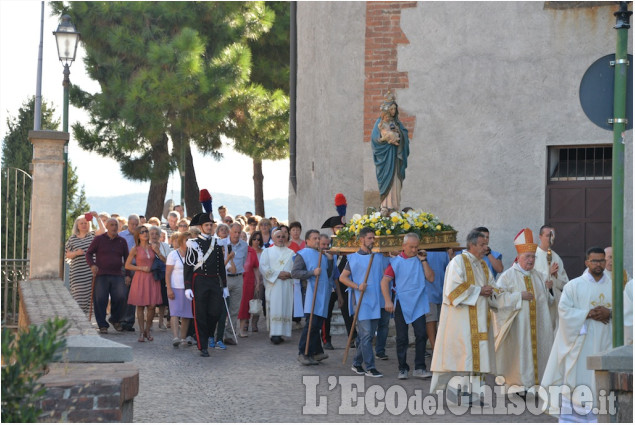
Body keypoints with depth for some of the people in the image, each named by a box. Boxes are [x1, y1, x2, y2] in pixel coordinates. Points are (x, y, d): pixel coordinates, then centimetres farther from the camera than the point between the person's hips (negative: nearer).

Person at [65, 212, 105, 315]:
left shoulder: (92, 235, 10)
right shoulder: (72, 238, 11)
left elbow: (103, 231, -8)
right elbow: (67, 255, 12)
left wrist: (97, 217, -9)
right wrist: (76, 253, -8)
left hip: (91, 271, 0)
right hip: (78, 273, 0)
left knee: (89, 296, -1)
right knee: (79, 296, -7)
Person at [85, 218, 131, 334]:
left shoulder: (122, 241, 14)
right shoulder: (99, 239, 6)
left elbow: (126, 258, 18)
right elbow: (89, 253, 7)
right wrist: (92, 265, -11)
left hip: (117, 275, 2)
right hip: (101, 275, -2)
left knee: (120, 297, -12)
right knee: (100, 300, -4)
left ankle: (115, 319, 12)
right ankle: (102, 325, 5)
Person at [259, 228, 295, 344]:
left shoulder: (291, 253, 18)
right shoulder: (267, 252, 11)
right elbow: (263, 268, -1)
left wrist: (289, 274, -11)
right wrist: (278, 274, -11)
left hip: (287, 285, 3)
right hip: (273, 285, -3)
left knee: (286, 308, -3)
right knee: (274, 309, -12)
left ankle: (281, 333, -1)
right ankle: (274, 334, -17)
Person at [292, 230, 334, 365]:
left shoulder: (322, 255, 20)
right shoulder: (302, 254, 0)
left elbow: (328, 274, 19)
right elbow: (294, 273, -10)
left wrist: (330, 260, 7)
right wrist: (312, 273, -18)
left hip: (323, 295, 6)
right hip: (311, 295, -6)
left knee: (317, 325, 9)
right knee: (311, 323, -11)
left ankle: (316, 352, 14)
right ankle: (303, 353, -7)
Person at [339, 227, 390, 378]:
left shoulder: (380, 257, 13)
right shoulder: (354, 258, 1)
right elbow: (342, 277, 1)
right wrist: (357, 286, -12)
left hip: (376, 301, 5)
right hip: (361, 301, -5)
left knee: (369, 335, 9)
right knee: (366, 334, -10)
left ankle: (357, 363, 21)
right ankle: (370, 367, -9)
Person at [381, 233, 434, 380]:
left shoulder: (420, 260, 8)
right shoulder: (396, 261, -1)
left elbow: (431, 278, 0)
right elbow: (385, 281, -5)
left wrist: (423, 260, -5)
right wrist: (388, 301, -14)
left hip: (418, 303, 2)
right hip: (401, 303, -2)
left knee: (421, 334, -7)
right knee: (402, 338, 4)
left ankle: (419, 368, 0)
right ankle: (403, 369, 12)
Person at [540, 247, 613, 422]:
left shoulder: (613, 286, 10)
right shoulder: (574, 285, 0)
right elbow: (564, 309, -7)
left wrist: (609, 313, -10)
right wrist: (587, 314, -15)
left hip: (603, 339, 3)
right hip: (580, 338, -3)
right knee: (577, 372, -4)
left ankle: (594, 410, 6)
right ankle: (571, 411, 1)